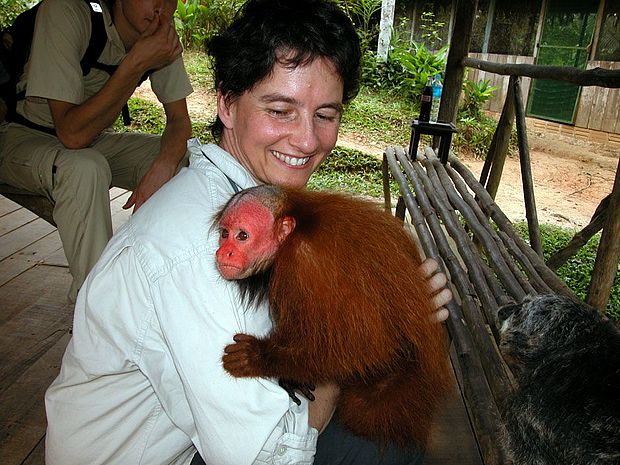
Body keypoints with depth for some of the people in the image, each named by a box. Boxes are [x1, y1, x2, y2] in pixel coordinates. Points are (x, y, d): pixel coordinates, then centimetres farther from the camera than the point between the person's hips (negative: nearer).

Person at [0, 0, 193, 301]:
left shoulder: (161, 30, -11)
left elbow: (179, 119, -9)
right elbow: (72, 133, -33)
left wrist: (163, 166, -30)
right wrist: (136, 63, -38)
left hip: (93, 139, 5)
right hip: (24, 138, -5)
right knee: (85, 168, -37)